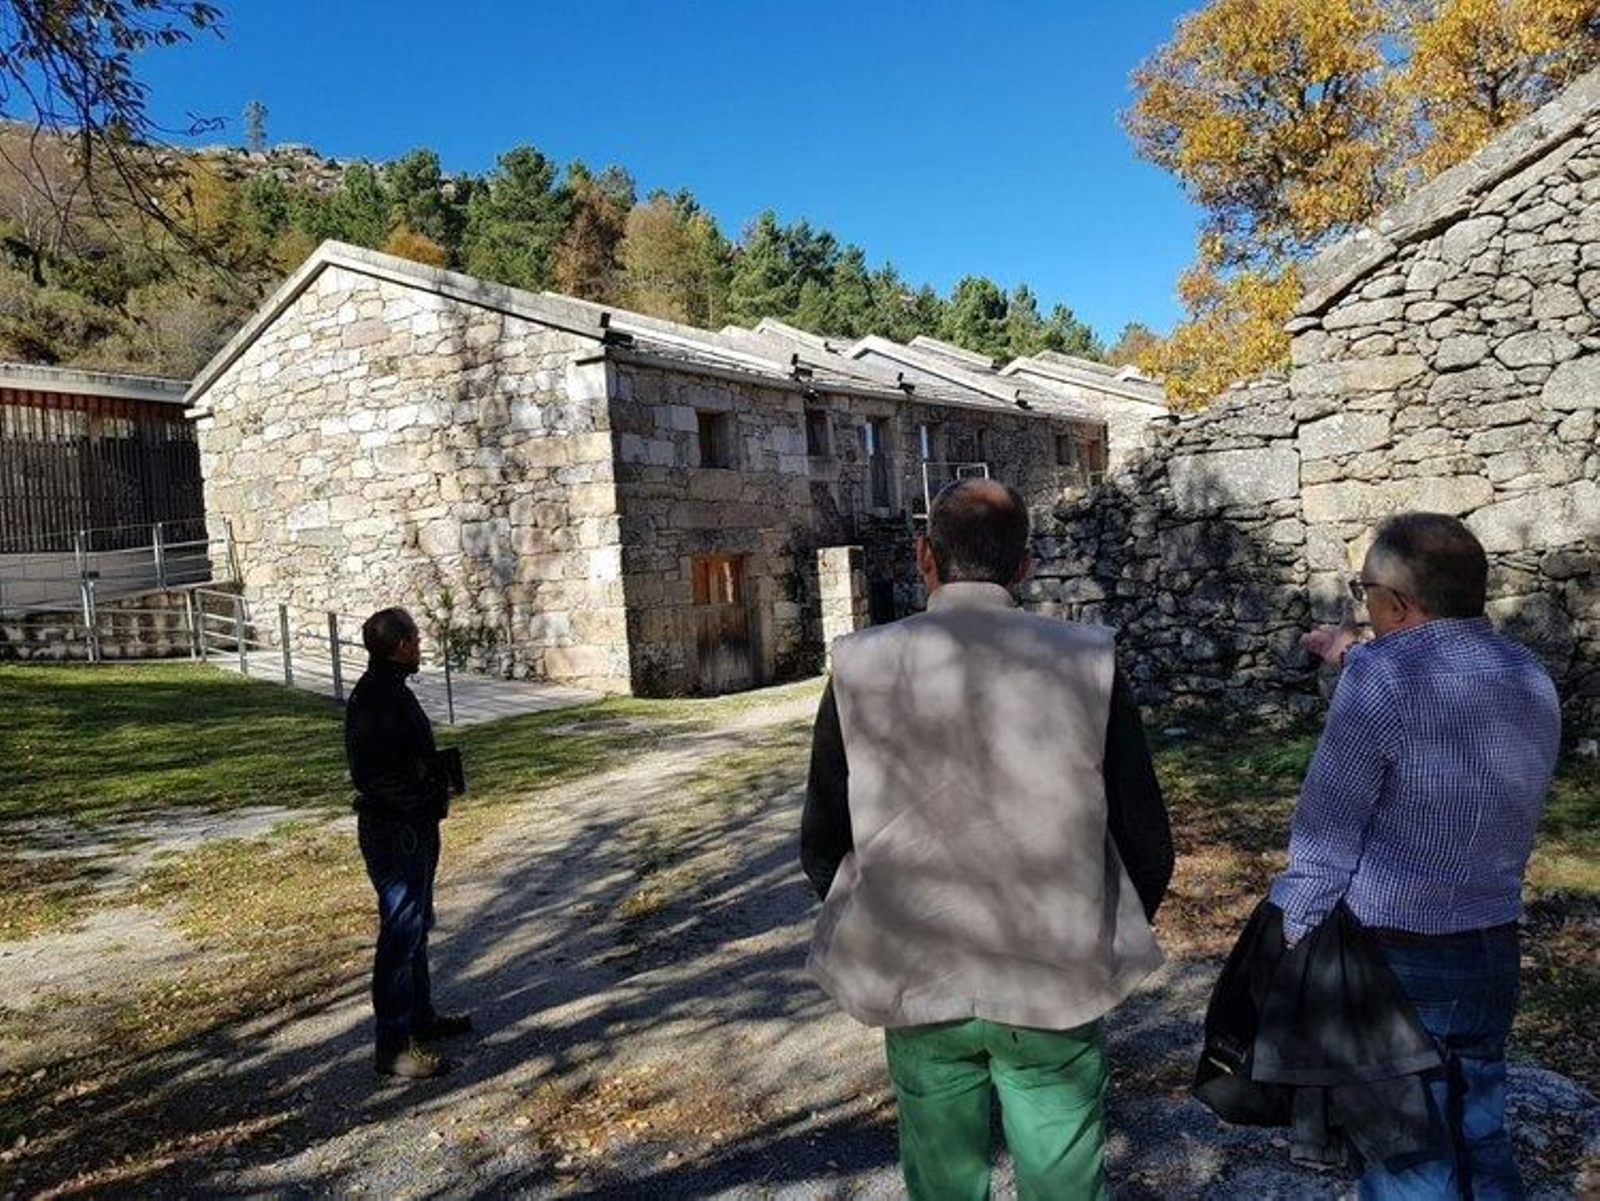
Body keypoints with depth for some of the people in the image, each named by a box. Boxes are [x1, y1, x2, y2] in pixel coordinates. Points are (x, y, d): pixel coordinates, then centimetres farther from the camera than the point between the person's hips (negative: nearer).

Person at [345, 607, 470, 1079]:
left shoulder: (391, 689, 11)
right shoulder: (376, 698, -22)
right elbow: (375, 775, -28)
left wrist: (435, 775, 6)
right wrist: (428, 794, -19)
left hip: (413, 828, 11)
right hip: (396, 831, -11)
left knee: (416, 925, 21)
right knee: (400, 934, -3)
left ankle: (421, 1016, 37)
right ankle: (394, 1046, 7)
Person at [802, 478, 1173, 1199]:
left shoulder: (862, 668, -11)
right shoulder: (1085, 663, -11)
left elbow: (822, 848, -3)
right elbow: (1147, 845, -5)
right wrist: (1107, 944, 15)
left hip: (915, 985, 1)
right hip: (1055, 985, 0)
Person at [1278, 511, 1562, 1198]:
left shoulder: (1383, 677, -21)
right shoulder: (1531, 679, 1)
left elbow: (1325, 836, -17)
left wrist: (1292, 939, -7)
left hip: (1395, 960, -7)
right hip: (1495, 954, 7)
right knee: (1482, 1140, 22)